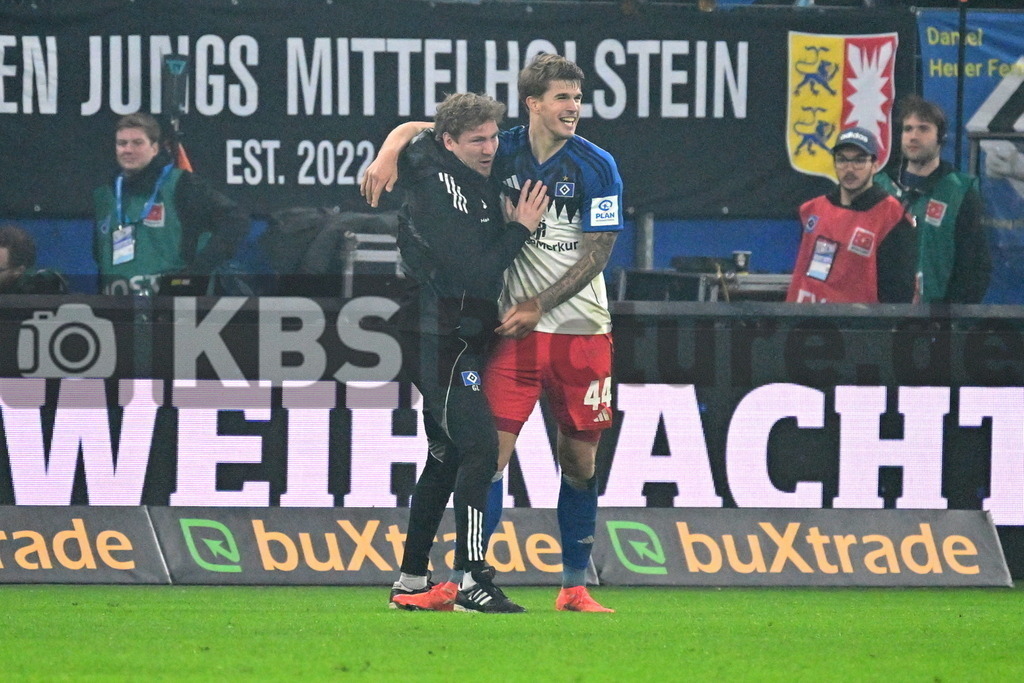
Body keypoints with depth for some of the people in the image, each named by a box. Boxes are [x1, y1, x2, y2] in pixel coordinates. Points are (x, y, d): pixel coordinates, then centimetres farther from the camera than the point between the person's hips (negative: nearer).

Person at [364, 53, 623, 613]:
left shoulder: (596, 167, -3)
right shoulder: (505, 152, 1)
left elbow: (597, 252, -6)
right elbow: (418, 129, 8)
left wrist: (539, 304, -12)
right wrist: (389, 154, -13)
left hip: (581, 329, 0)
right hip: (516, 329, 0)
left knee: (580, 460, 5)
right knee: (492, 449, -9)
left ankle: (574, 586, 16)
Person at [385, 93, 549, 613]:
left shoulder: (480, 179, 12)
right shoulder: (434, 192, -16)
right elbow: (473, 270, -21)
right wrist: (519, 229, -12)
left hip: (461, 335, 10)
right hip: (437, 333, -10)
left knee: (447, 456, 13)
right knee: (479, 445, -18)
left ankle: (411, 580, 19)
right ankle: (470, 578, -23)